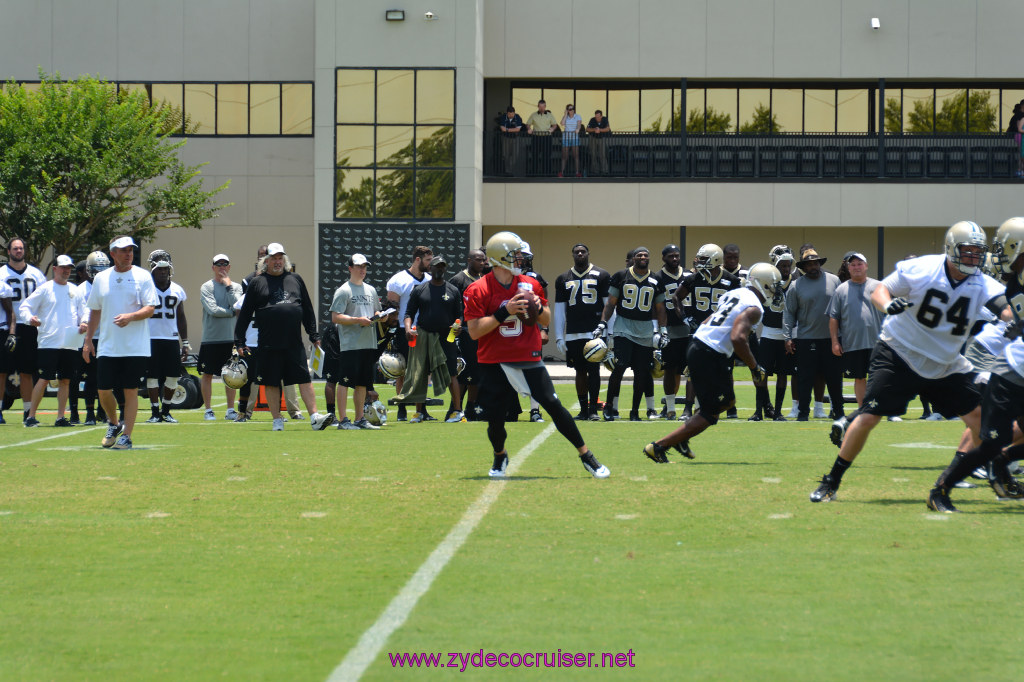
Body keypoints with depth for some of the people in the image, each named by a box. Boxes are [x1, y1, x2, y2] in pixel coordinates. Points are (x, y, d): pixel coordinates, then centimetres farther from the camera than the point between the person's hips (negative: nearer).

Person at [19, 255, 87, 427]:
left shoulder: (75, 291, 14)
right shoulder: (45, 289, 1)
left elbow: (83, 311, 19)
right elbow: (24, 307, 1)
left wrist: (83, 323, -2)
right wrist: (30, 318, -19)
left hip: (70, 345, 5)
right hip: (49, 342, -5)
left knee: (65, 380, 5)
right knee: (44, 379, -7)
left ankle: (60, 417, 10)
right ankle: (31, 416, -1)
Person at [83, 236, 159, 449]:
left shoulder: (142, 277, -1)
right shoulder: (101, 279, 10)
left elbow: (150, 308, -6)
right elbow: (95, 311, 17)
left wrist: (130, 316, -24)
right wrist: (88, 340, 12)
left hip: (135, 348, -3)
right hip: (108, 347, 3)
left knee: (131, 391, -2)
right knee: (103, 390, 3)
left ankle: (126, 436, 3)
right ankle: (114, 424, 29)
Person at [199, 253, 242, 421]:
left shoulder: (236, 287, 8)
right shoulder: (206, 287, -1)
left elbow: (238, 306, -10)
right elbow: (213, 310, -13)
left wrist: (228, 286, -8)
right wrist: (233, 312, -6)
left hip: (231, 338, 3)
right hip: (210, 338, -2)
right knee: (207, 375, 1)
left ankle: (230, 410, 12)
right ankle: (208, 410, 9)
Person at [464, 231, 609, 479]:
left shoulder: (529, 284, 5)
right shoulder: (478, 290, -8)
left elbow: (546, 319, 16)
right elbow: (474, 331, -15)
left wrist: (538, 308, -7)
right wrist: (505, 312, -22)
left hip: (528, 360, 2)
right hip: (494, 363, -2)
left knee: (554, 406, -6)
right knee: (495, 419, -2)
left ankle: (587, 457, 2)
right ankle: (500, 457, 31)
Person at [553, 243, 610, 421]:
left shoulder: (601, 276, 6)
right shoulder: (563, 279, 13)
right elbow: (559, 309, 13)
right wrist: (559, 336, 6)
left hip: (595, 331, -3)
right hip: (573, 334, 3)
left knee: (593, 370, -5)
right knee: (580, 371, 5)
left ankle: (593, 409, -1)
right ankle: (583, 409, 11)